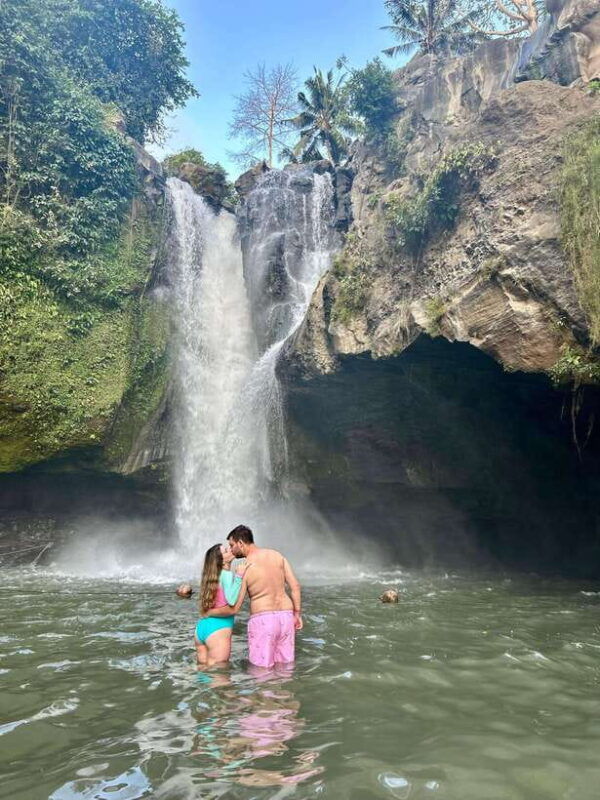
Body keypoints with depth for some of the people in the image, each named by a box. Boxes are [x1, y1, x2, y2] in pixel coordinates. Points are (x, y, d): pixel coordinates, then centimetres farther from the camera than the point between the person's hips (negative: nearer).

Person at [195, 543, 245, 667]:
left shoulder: (210, 575, 10)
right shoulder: (226, 574, -12)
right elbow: (232, 601, -26)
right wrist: (239, 576, -22)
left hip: (201, 626, 8)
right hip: (219, 629, -8)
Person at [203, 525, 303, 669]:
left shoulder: (243, 569, -7)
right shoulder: (277, 555, 6)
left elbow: (233, 608, -6)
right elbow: (295, 586, 5)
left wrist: (208, 612, 9)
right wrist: (297, 614, 12)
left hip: (262, 620, -5)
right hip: (286, 615, 5)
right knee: (285, 665, 16)